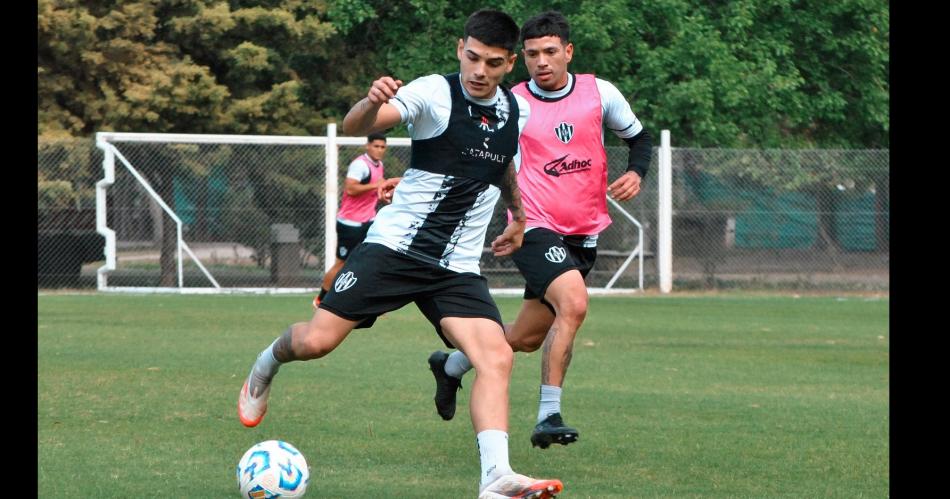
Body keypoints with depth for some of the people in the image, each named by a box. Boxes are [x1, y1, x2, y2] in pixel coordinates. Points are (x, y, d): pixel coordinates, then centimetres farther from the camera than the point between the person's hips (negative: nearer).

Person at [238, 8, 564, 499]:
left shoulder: (517, 110, 7)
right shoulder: (434, 93, -12)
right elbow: (353, 127, -24)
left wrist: (517, 214, 33)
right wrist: (371, 103, -45)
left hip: (458, 268, 4)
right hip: (394, 245, -4)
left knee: (497, 359, -18)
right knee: (315, 341, -9)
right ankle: (267, 364, 28)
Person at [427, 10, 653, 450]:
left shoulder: (599, 93, 1)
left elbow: (637, 136, 17)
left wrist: (636, 173, -4)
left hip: (584, 233, 5)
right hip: (534, 228, -5)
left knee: (527, 337, 10)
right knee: (574, 302, -29)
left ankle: (451, 365, 37)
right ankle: (549, 415, -22)